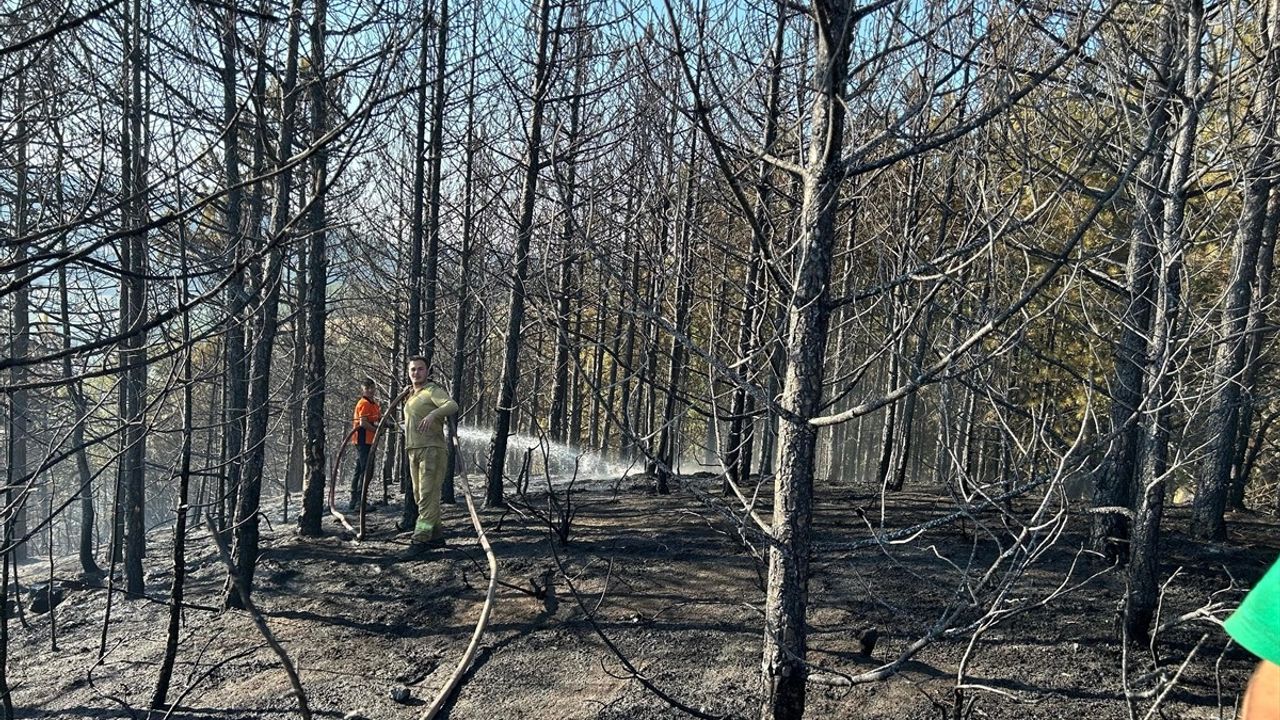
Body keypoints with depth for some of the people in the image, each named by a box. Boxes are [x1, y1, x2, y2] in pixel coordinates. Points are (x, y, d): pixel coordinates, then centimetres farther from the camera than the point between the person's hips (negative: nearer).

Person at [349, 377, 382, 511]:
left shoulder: (375, 404, 19)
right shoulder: (364, 403, -10)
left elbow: (378, 420, 20)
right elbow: (363, 423, -20)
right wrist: (377, 430, -15)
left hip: (368, 441, 10)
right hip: (363, 439, -10)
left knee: (359, 470, 13)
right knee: (366, 470, -11)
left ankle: (353, 501, 20)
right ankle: (360, 501, -12)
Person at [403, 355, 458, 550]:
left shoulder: (433, 391, -6)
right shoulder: (410, 395, 21)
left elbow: (452, 405, -26)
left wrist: (433, 413, -41)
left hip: (432, 449, -9)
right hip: (414, 451, 9)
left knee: (428, 494, -12)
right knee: (419, 495, 11)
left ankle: (421, 537, -15)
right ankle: (436, 535, 19)